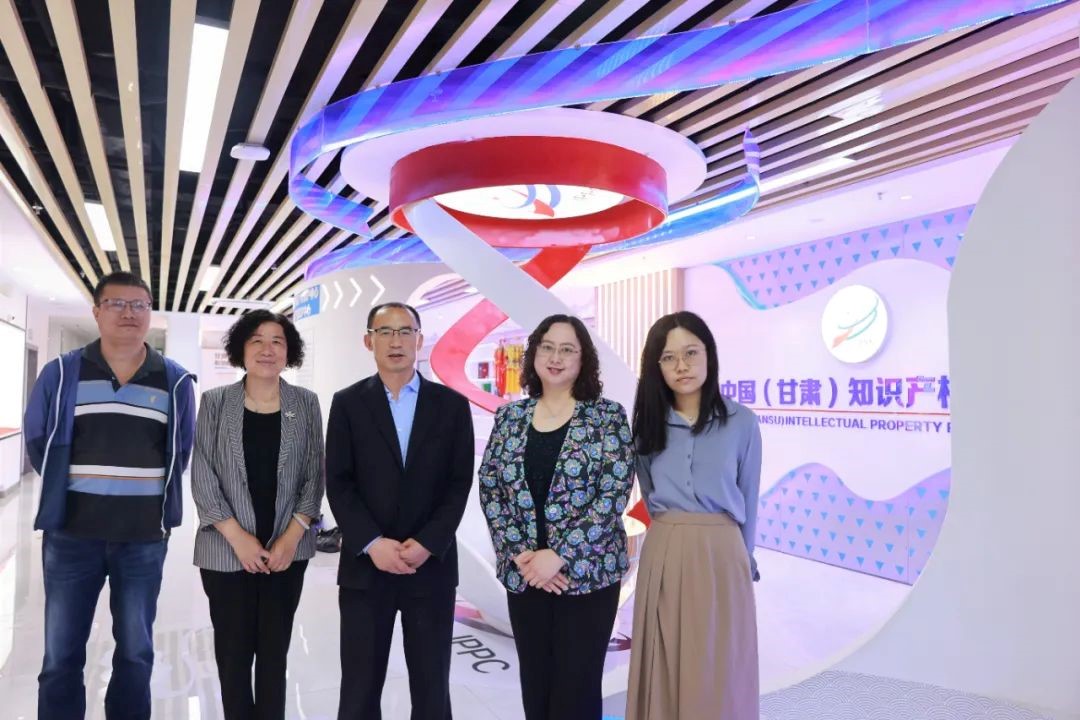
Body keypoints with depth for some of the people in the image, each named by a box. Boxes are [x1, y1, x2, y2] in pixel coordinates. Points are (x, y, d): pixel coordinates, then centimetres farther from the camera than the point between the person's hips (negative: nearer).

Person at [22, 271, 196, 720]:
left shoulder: (176, 382, 2)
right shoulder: (62, 373, 0)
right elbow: (37, 441, 9)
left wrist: (156, 504, 8)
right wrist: (64, 490, 9)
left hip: (145, 539, 1)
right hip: (71, 534, 0)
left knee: (136, 653, 12)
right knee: (61, 657, 8)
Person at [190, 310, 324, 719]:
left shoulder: (306, 404, 2)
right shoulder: (214, 402, -1)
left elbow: (314, 475, 1)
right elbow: (202, 476, -4)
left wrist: (291, 537, -8)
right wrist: (237, 536, -11)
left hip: (287, 549, 1)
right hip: (227, 549, 0)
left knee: (275, 650, 9)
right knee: (233, 650, 8)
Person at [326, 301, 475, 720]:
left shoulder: (452, 405, 4)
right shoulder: (347, 403, 4)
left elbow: (459, 484, 0)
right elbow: (338, 483, -1)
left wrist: (426, 544, -11)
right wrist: (373, 543, -13)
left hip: (432, 565, 0)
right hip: (365, 565, 0)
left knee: (431, 686, 9)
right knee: (360, 686, 8)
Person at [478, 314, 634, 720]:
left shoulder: (607, 416, -6)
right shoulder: (510, 417, 5)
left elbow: (615, 492, -12)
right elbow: (489, 489, 3)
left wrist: (559, 555, -17)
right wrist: (520, 553, -9)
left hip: (587, 572, -3)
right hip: (524, 574, 3)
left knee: (577, 687, 5)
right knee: (534, 685, 14)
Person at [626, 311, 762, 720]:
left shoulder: (741, 422, -2)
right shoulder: (647, 423, 4)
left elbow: (747, 500, 6)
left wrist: (744, 560, 11)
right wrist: (672, 531, 11)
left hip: (720, 555, -2)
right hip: (662, 556, 2)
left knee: (717, 675, 6)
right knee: (664, 671, 10)